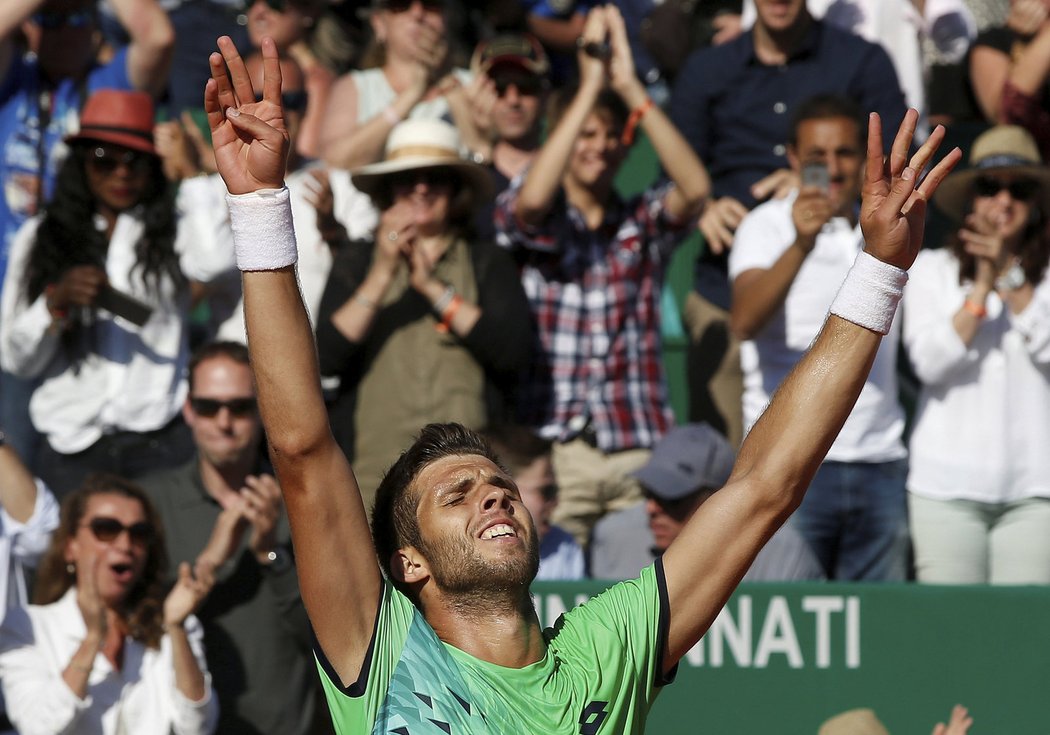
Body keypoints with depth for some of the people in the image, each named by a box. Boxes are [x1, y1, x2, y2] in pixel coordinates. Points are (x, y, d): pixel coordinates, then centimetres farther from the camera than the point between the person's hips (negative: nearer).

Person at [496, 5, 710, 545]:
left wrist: (630, 87, -13)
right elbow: (532, 198, -17)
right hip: (551, 446, -2)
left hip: (638, 448, 2)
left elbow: (694, 189, -8)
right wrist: (590, 85, -14)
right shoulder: (529, 221, 7)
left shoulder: (642, 223, 12)